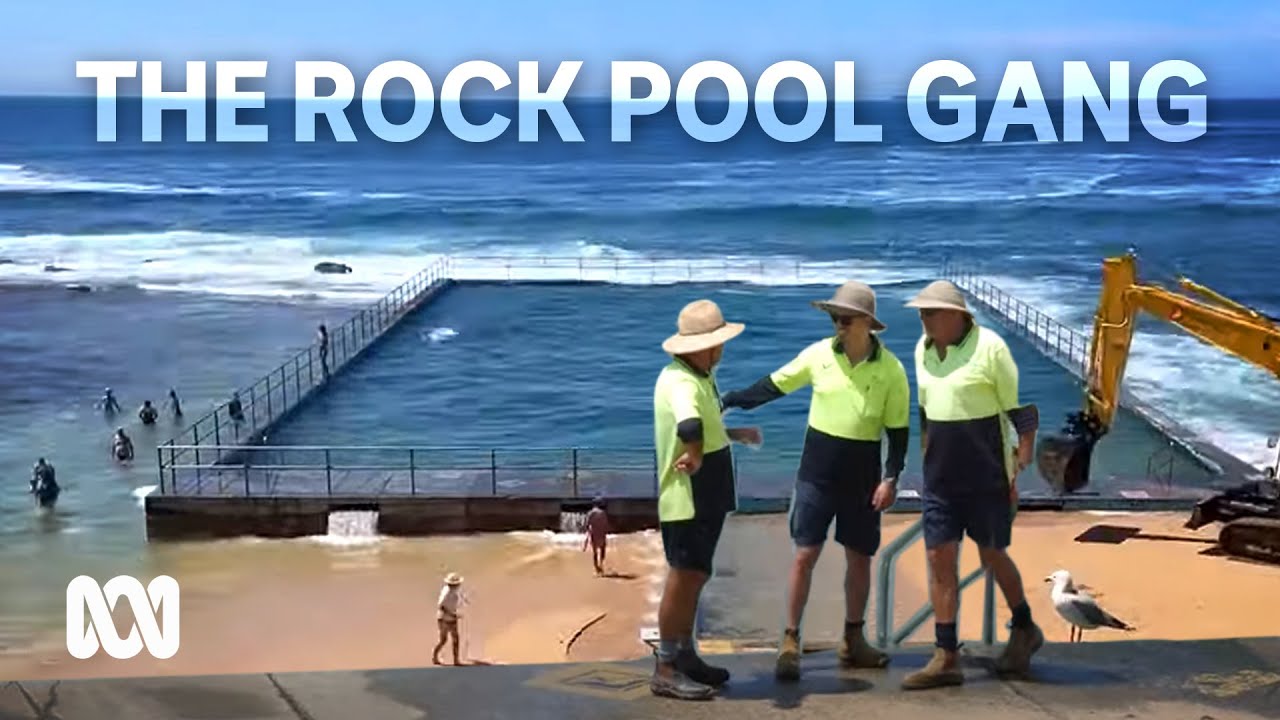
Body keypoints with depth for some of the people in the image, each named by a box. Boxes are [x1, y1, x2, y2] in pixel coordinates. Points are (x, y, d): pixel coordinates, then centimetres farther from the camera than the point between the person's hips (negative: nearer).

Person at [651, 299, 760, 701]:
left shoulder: (698, 377, 11)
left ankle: (684, 656, 29)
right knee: (684, 577, -5)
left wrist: (735, 435, 25)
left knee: (694, 577, 17)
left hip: (706, 498, 10)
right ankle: (665, 670, 1)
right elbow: (689, 427, -45)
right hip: (687, 499, -10)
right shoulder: (681, 383, -24)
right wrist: (695, 458, -29)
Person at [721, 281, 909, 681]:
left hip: (862, 473, 0)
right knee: (805, 555, -3)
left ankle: (853, 640, 26)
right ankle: (790, 642, 3)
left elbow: (898, 430, -2)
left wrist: (891, 478, -10)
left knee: (859, 557, 10)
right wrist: (730, 400, -3)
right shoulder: (819, 354, -5)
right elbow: (775, 385, 4)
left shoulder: (891, 370, -8)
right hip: (817, 469, 0)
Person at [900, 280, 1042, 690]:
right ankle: (945, 658, 5)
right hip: (940, 478, 6)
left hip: (986, 478, -6)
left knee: (992, 556, 8)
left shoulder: (989, 348, -13)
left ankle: (1024, 630, 33)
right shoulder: (923, 350, 7)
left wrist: (1020, 469, -12)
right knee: (939, 558, 1)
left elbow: (1023, 412, -10)